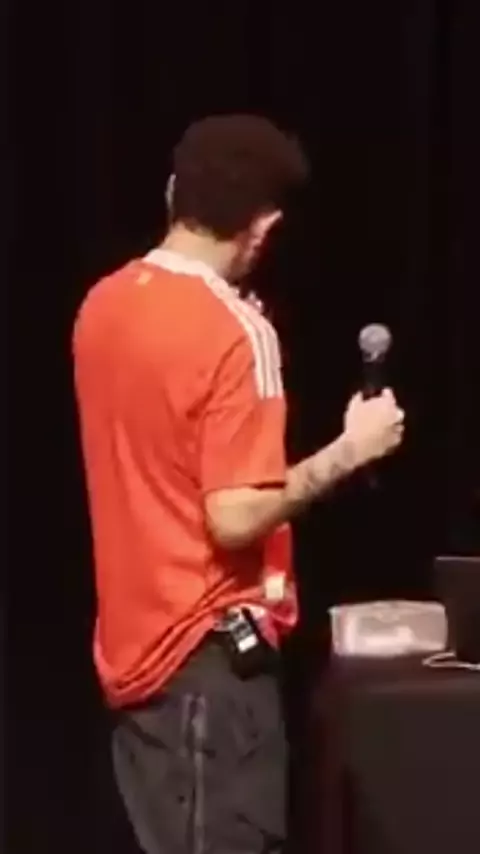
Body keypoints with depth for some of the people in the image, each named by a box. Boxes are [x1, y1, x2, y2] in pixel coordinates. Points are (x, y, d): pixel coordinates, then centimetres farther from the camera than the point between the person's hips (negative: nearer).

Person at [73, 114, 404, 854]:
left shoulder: (105, 306, 6)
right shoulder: (235, 332, -19)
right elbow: (235, 516, -24)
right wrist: (349, 451, -13)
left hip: (137, 643, 8)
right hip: (208, 652, -8)